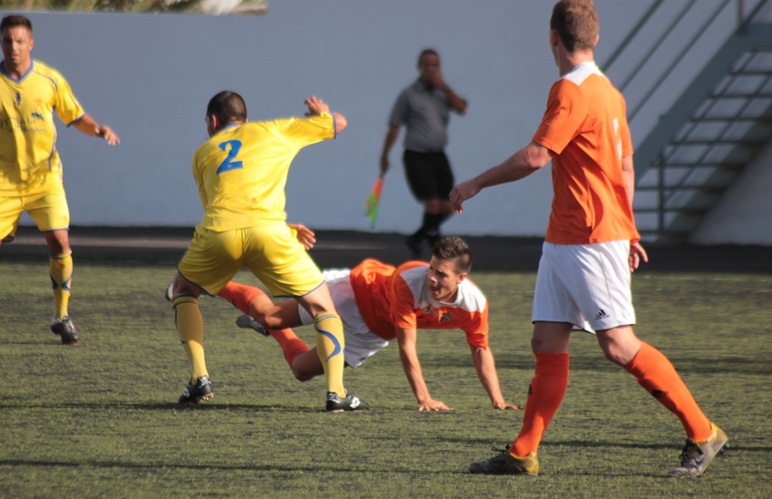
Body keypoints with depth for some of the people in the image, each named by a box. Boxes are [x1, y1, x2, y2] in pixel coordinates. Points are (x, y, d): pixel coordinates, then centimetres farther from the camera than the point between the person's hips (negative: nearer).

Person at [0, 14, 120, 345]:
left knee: (59, 243, -12)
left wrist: (99, 130, -10)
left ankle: (62, 317, 4)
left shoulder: (50, 79, -2)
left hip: (45, 178, 0)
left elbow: (76, 117, 8)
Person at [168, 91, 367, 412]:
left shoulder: (203, 152, 30)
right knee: (322, 307, 13)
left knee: (183, 291, 31)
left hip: (218, 232, 1)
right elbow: (339, 123, 33)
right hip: (267, 231, -1)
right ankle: (336, 392, -5)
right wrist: (322, 113, 58)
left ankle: (199, 378, 16)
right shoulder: (274, 131, 25)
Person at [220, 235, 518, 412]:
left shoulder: (474, 304, -29)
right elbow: (407, 346, -38)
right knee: (269, 315, -5)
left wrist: (497, 400, -18)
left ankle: (275, 332, 40)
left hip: (375, 333, 5)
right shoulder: (408, 283, -42)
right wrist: (423, 398, -40)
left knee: (303, 369, 9)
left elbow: (480, 350, -13)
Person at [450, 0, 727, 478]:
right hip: (563, 239, 10)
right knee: (547, 343, 5)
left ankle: (703, 433, -2)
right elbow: (625, 166, 19)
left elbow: (536, 156, -20)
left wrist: (476, 184, -9)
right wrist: (628, 229, 23)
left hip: (591, 241, -10)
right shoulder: (608, 91, 14)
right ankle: (523, 454, 3)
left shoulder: (572, 90, -15)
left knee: (620, 345, -8)